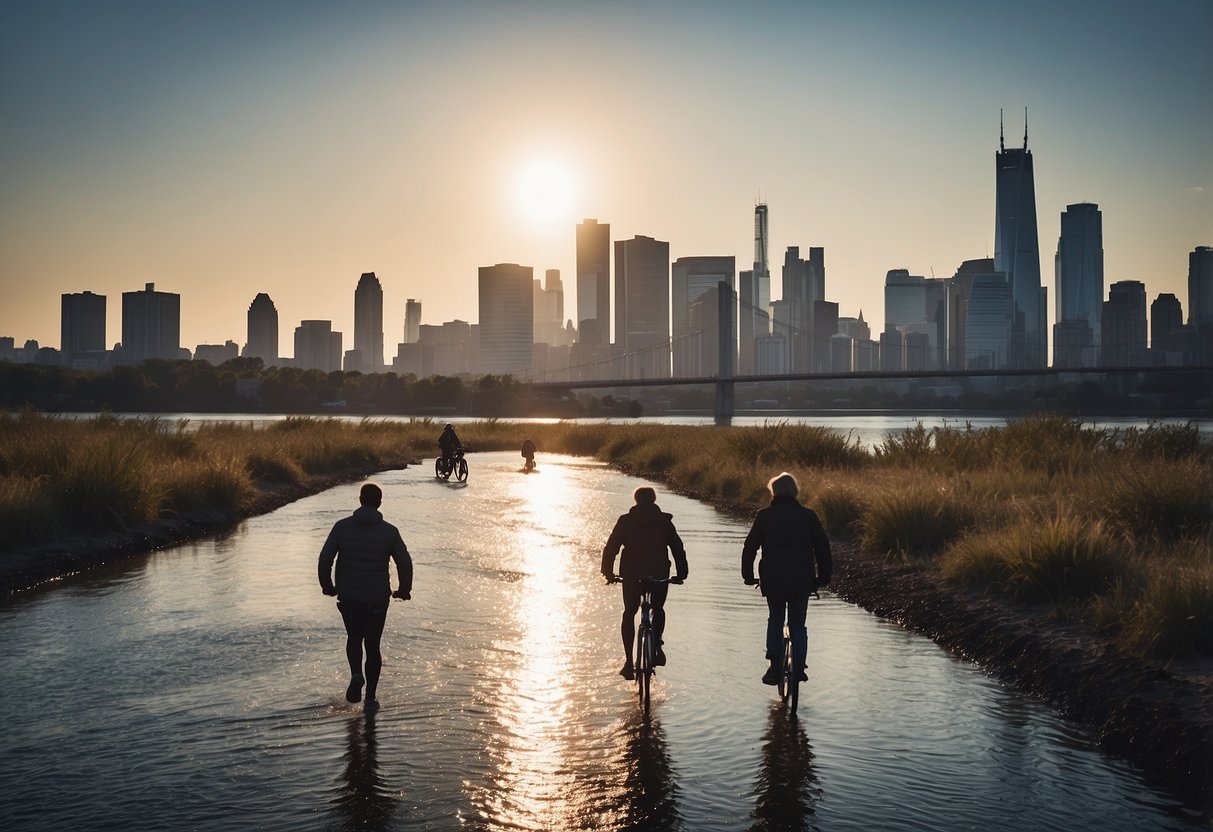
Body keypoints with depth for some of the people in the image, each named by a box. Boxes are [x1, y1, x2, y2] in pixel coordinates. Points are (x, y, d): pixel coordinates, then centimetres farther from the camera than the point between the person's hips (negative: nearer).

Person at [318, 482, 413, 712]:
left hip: (348, 597, 1)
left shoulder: (342, 527, -5)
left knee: (354, 637, 24)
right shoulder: (389, 531, -6)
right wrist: (404, 590, 7)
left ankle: (356, 674, -1)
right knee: (372, 645, 12)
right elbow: (405, 562, -9)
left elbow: (325, 558, -8)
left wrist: (327, 585, 8)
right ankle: (370, 697, 13)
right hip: (377, 598, -1)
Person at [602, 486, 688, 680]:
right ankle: (657, 646, 3)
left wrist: (608, 572, 9)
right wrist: (681, 574, 15)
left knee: (629, 613, 15)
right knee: (658, 610, 25)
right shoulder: (665, 522, 6)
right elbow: (678, 548, 8)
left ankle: (628, 660, 5)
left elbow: (611, 546, 1)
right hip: (660, 575, 1)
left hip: (631, 575, -1)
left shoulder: (625, 521, 3)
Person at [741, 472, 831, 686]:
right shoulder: (808, 515, 3)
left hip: (773, 580, 0)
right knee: (798, 624, 13)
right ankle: (799, 668, 8)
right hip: (802, 580, 0)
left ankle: (775, 667, 5)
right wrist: (823, 577, 13)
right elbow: (822, 547, 4)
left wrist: (748, 575, 12)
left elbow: (750, 546, 2)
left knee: (775, 621, 15)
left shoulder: (765, 516, 1)